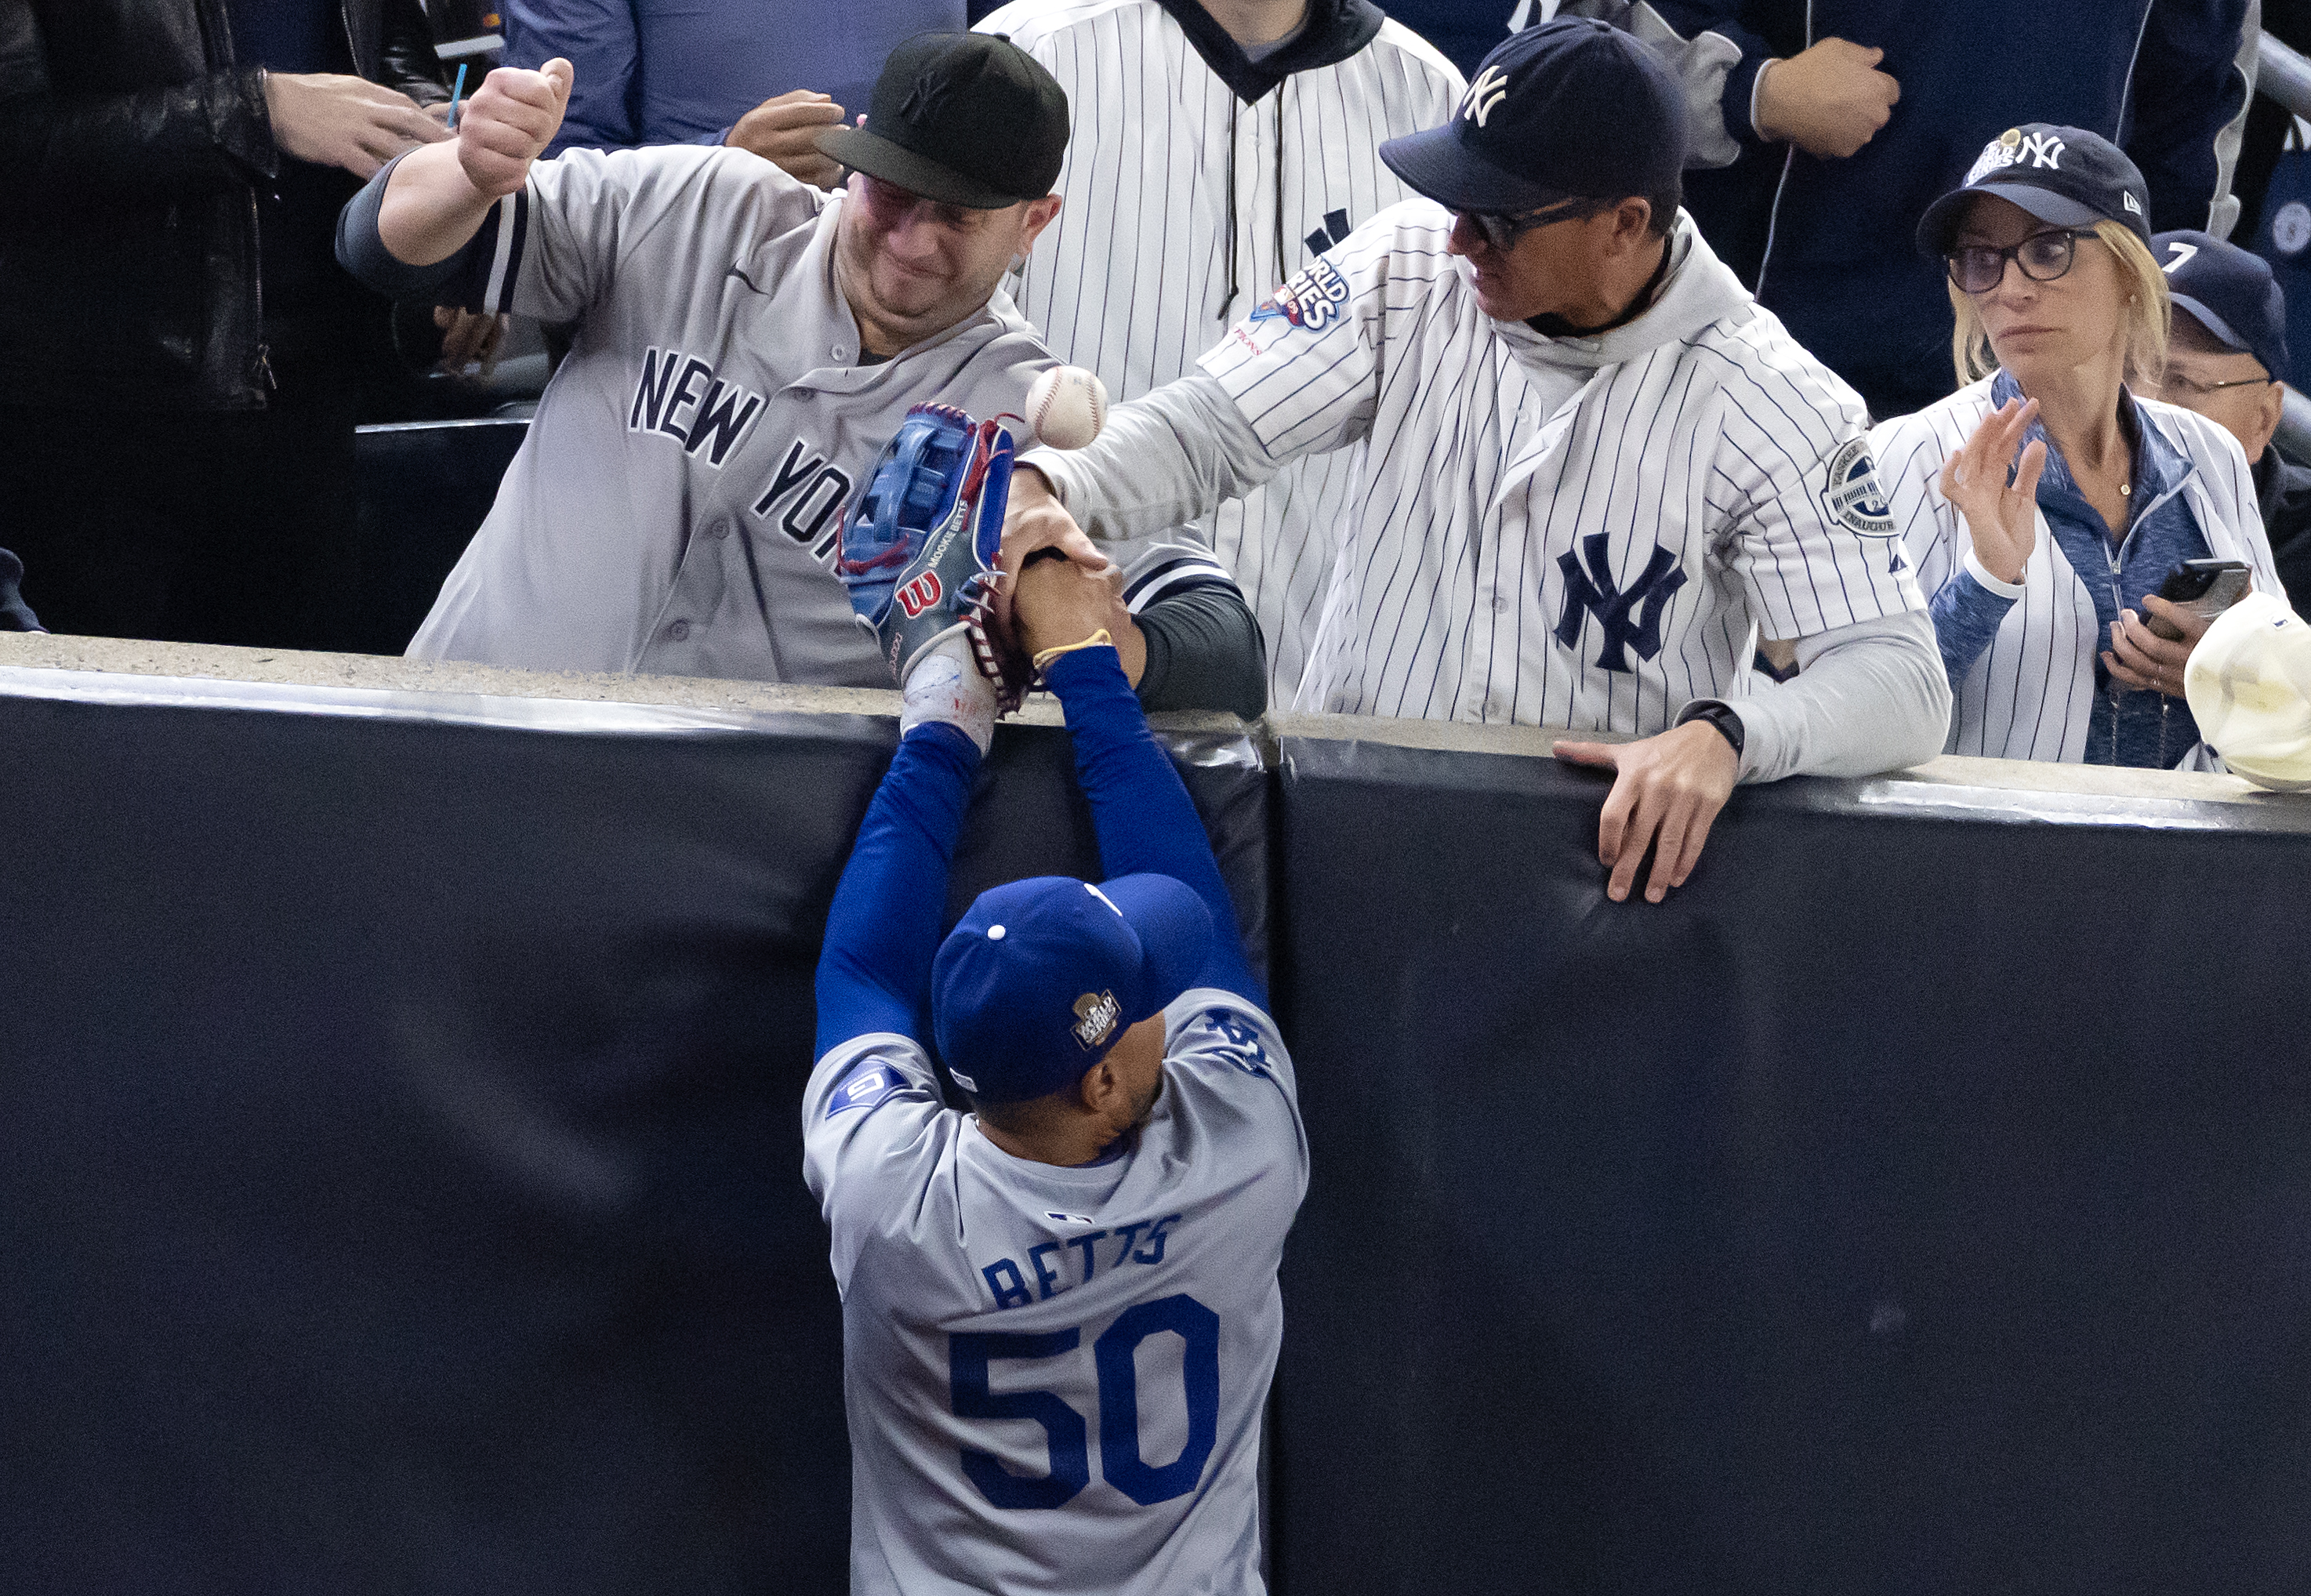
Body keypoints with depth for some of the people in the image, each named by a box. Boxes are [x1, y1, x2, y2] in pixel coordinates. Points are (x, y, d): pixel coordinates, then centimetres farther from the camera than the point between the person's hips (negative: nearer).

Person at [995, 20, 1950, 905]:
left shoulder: (1772, 407, -9)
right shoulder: (1410, 270, 1)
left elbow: (1904, 680, -13)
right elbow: (1208, 427, 0)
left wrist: (1723, 738, -35)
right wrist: (1051, 486, -23)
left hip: (1613, 846, -2)